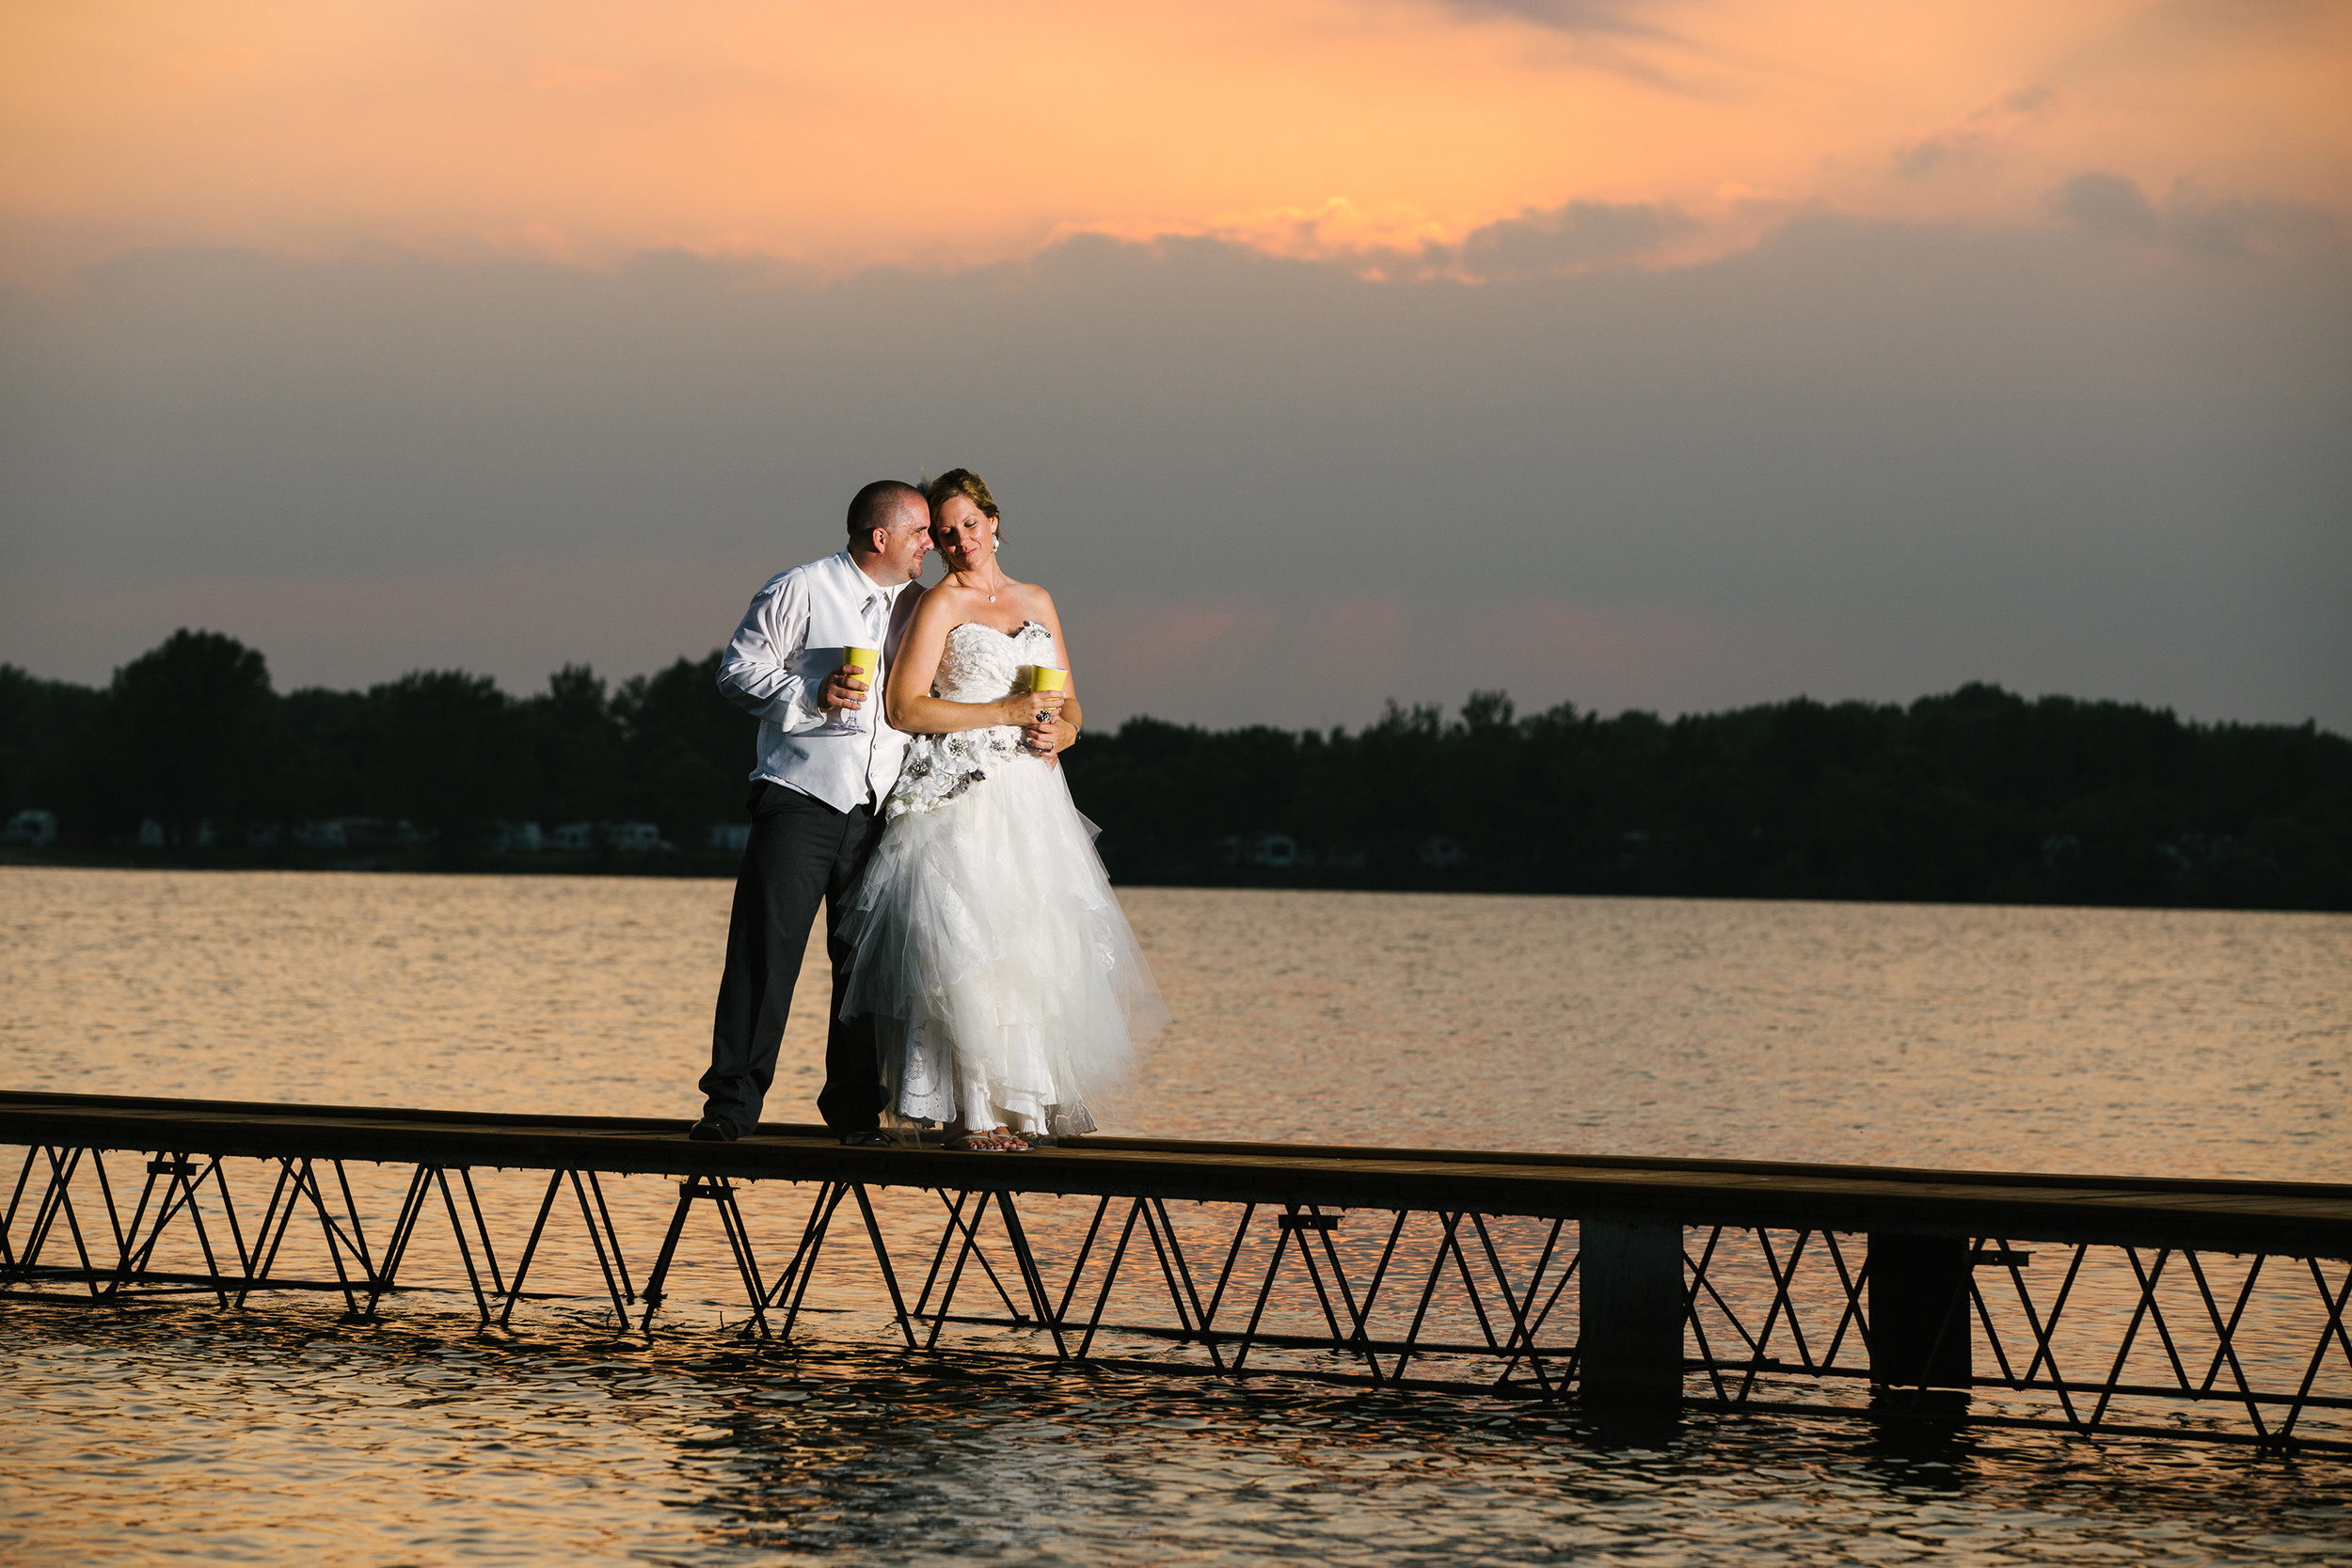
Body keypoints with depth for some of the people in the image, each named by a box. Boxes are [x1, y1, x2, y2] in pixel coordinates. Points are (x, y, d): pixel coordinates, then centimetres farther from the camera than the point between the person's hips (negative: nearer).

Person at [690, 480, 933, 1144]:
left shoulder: (920, 606, 15)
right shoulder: (801, 590, -1)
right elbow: (739, 672, 0)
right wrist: (812, 696, -13)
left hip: (879, 810, 5)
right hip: (801, 797, -5)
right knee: (766, 949, -8)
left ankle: (855, 1108, 13)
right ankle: (732, 1102, -4)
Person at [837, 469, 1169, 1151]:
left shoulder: (1037, 601, 17)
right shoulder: (941, 604, 0)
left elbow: (1069, 705, 21)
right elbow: (904, 708, -9)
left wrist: (1060, 731, -3)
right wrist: (1007, 713, -12)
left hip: (1032, 797, 6)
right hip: (961, 797, -6)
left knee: (1035, 951, -2)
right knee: (967, 939, -13)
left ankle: (1015, 1106, 1)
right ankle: (969, 1113, -12)